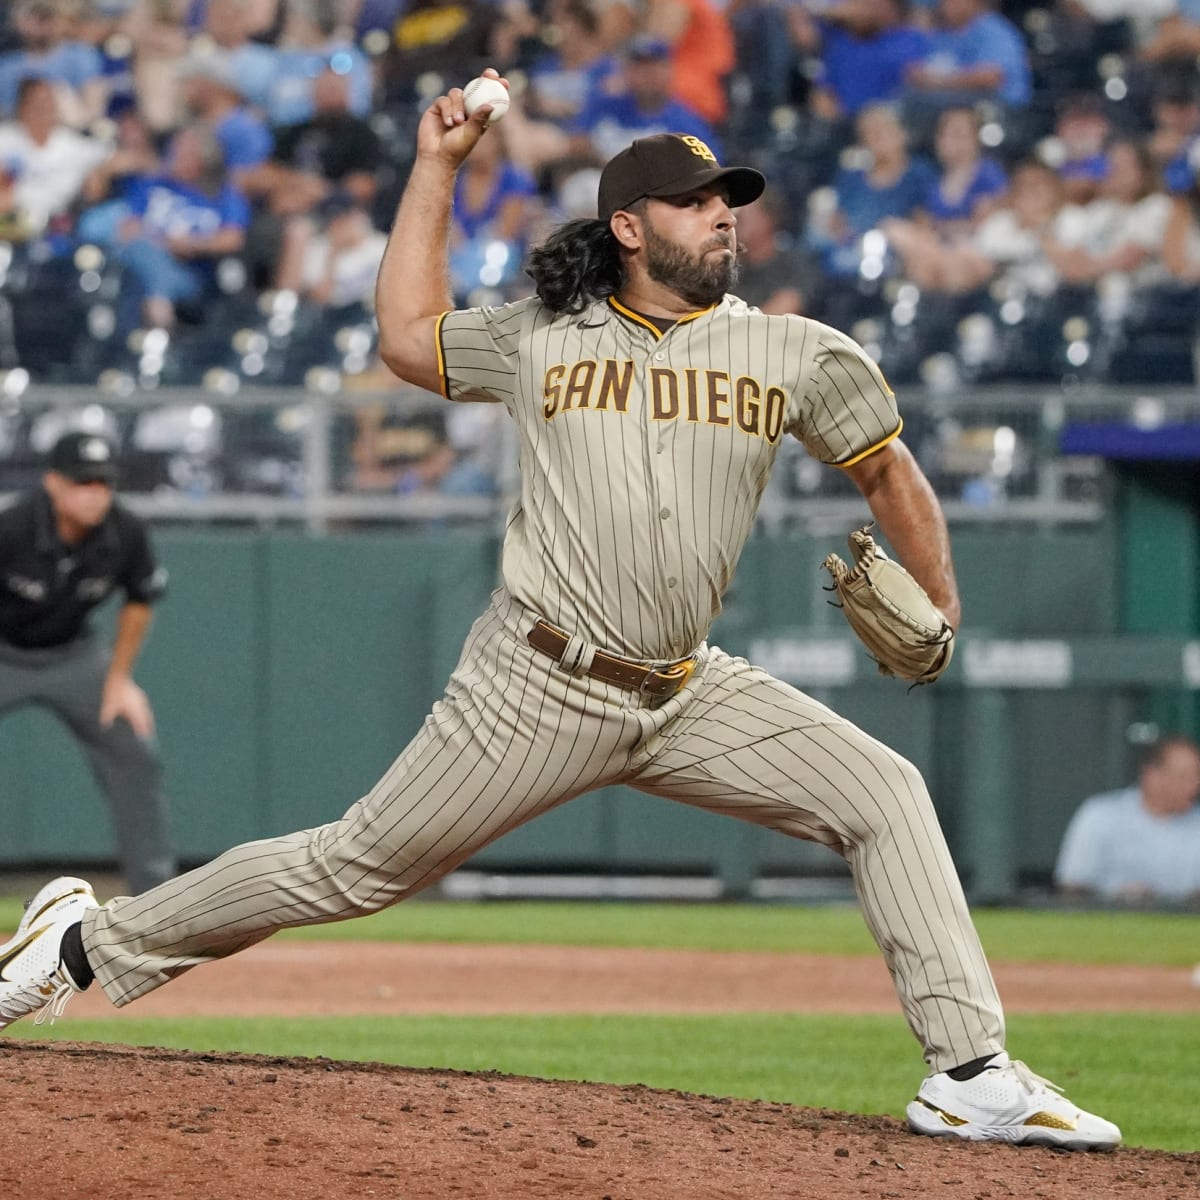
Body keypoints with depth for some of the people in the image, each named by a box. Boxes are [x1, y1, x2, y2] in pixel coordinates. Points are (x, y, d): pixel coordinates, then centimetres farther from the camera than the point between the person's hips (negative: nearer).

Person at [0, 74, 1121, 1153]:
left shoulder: (789, 352, 4)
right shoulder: (541, 338, 3)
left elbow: (888, 467, 14)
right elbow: (407, 336, 14)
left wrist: (938, 611, 7)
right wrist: (436, 167, 13)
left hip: (687, 695, 3)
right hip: (538, 690, -3)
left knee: (884, 793, -11)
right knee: (356, 867, -2)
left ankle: (970, 1077, -11)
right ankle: (98, 940, 13)